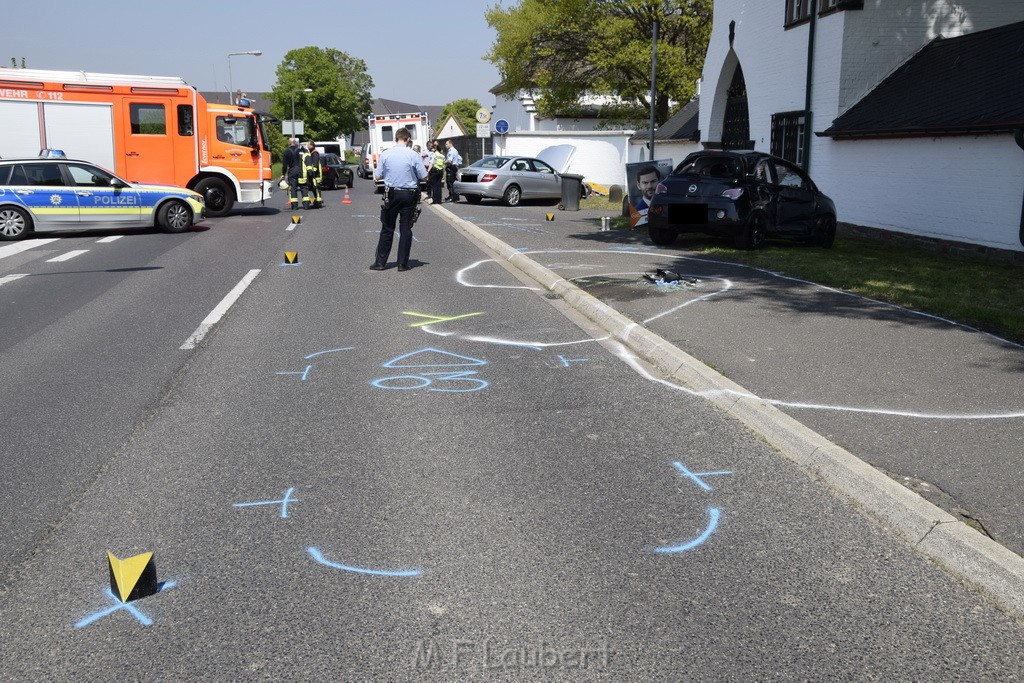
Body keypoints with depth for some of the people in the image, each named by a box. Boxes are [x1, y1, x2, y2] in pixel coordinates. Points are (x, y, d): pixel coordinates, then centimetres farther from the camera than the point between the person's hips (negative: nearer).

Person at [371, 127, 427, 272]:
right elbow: (423, 176, -5)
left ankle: (380, 262, 11)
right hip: (409, 195, -1)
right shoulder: (413, 155, -8)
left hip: (391, 194, 1)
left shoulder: (386, 154, -3)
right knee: (405, 229, 6)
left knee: (387, 229, 9)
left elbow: (378, 175, 2)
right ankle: (403, 263, 7)